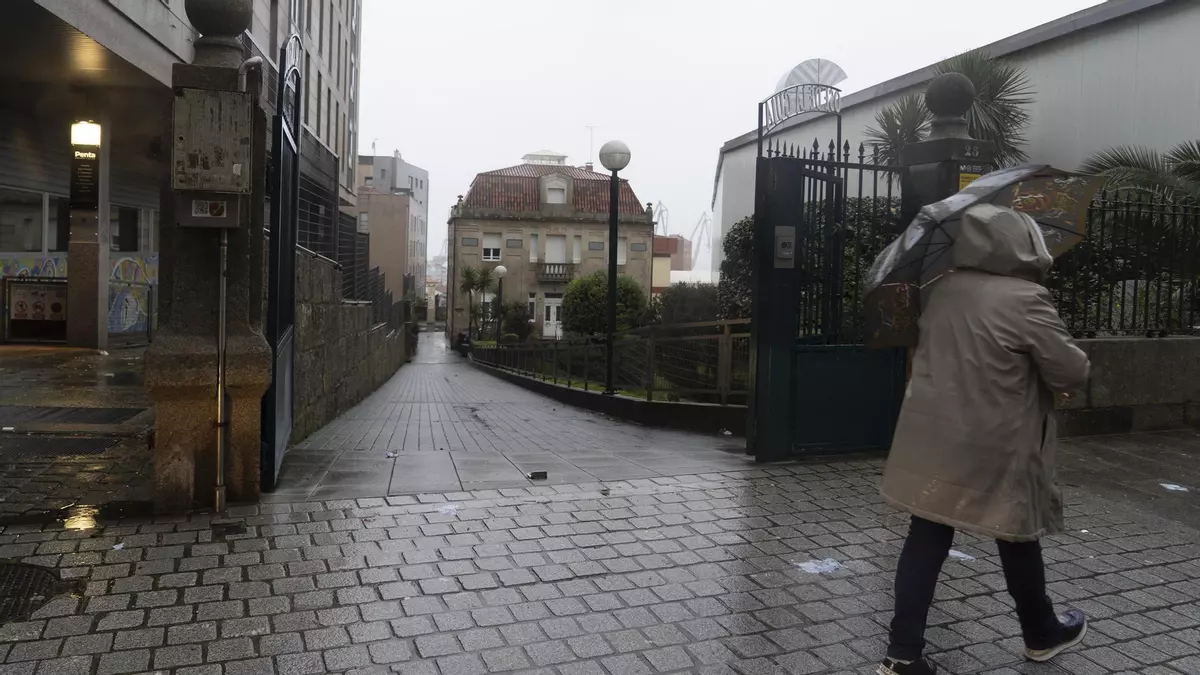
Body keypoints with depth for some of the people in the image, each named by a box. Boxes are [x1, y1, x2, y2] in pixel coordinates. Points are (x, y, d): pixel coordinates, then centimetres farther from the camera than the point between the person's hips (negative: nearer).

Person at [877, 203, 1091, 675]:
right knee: (1017, 537, 16)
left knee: (927, 538, 8)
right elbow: (1071, 372, -10)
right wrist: (1071, 375, 13)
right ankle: (1041, 634, 40)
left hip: (933, 437, 5)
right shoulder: (1026, 299, -16)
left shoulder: (942, 291, 4)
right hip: (993, 447, -5)